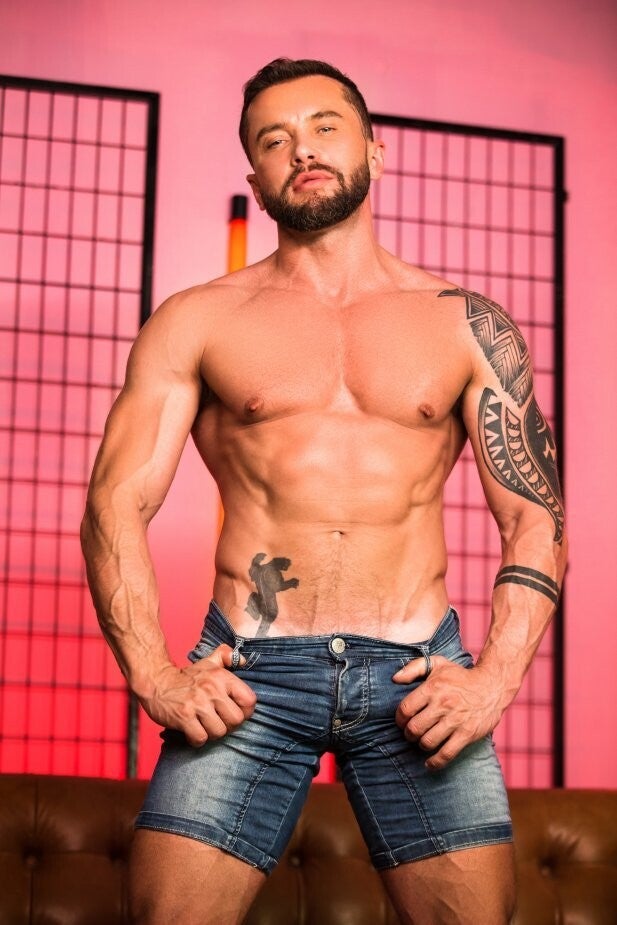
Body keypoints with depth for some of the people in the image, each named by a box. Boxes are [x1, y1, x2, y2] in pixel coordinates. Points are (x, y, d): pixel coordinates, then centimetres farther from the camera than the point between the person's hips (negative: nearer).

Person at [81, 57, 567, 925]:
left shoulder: (467, 325, 11)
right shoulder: (197, 323, 9)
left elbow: (536, 518, 7)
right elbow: (118, 503, 3)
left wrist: (497, 677, -7)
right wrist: (153, 675, -10)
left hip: (418, 676, 1)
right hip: (246, 675, 0)